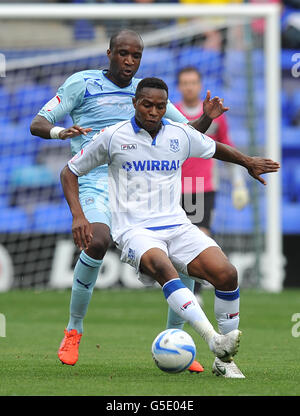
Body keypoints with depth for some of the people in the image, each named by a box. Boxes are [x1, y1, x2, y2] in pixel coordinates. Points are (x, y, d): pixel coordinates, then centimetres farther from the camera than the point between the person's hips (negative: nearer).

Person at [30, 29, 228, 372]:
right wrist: (60, 131, -22)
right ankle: (73, 331, -13)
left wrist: (206, 119, -1)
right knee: (98, 241, -33)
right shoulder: (82, 83, 3)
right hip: (95, 182, -5)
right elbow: (37, 124, 0)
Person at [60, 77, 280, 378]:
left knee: (226, 274, -21)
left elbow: (213, 148, 33)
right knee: (162, 267, -38)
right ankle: (214, 340, -50)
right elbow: (70, 172, 10)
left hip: (177, 226, 4)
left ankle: (224, 360, -8)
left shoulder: (181, 135, 10)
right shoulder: (113, 137, 2)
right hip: (134, 230, -4)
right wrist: (78, 216, -2)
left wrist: (247, 161, 34)